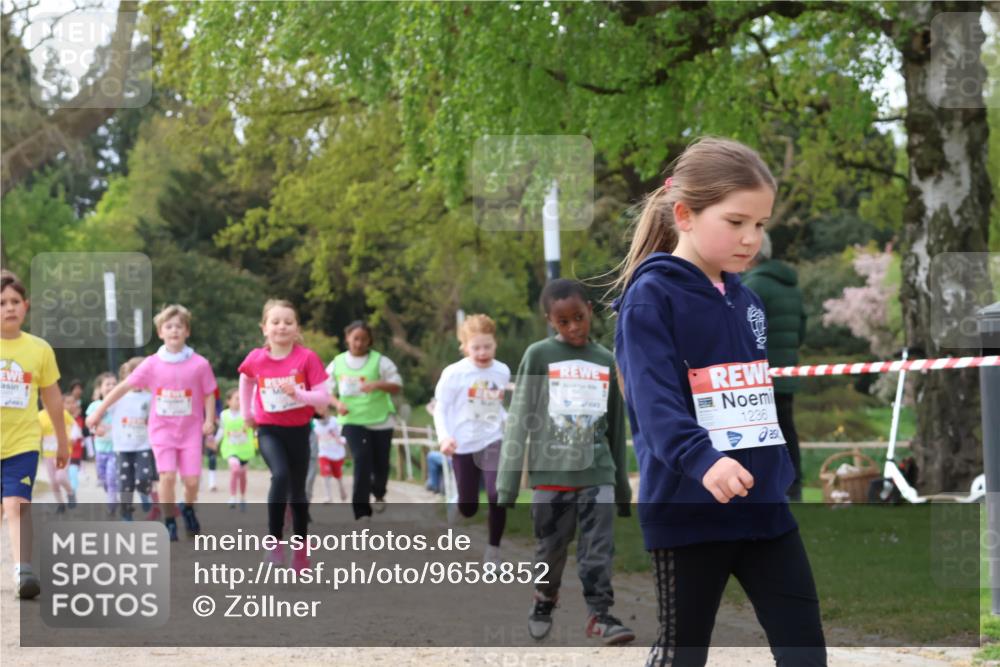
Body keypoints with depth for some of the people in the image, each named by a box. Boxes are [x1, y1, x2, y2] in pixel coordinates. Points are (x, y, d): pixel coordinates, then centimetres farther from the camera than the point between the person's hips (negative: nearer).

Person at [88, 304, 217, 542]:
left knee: (191, 480, -3)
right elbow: (124, 387, -1)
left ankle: (188, 510, 29)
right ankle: (169, 522, 3)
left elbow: (209, 394, 3)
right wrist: (98, 412, -2)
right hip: (162, 430, 0)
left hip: (191, 430, 0)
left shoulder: (199, 364, -7)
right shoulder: (152, 364, -5)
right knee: (167, 476, -14)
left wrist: (209, 420, -11)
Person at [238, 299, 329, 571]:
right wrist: (246, 413, 17)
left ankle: (300, 549, 27)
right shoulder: (256, 359, -7)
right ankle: (274, 540, -18)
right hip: (269, 430, -1)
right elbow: (246, 380, 17)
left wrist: (299, 394, -29)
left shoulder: (307, 357, -13)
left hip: (298, 431, 1)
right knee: (280, 475, -27)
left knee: (297, 490, 11)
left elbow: (324, 398, -13)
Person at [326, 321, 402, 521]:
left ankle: (379, 494, 43)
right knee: (361, 460, -17)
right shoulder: (337, 363, 3)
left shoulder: (380, 361, -4)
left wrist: (377, 384, -25)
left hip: (380, 420, 0)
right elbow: (327, 392, 10)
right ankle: (362, 510, -15)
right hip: (352, 420, 0)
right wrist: (337, 403, -11)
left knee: (380, 463, 9)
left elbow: (397, 386, -6)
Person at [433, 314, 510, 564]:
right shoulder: (454, 374, -11)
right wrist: (444, 437, -22)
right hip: (464, 446, -1)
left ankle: (493, 548, -1)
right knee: (468, 507, 6)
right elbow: (441, 409, -8)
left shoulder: (502, 371, 0)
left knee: (497, 496, -20)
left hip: (493, 442, 1)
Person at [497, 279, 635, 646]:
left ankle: (599, 613, -7)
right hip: (550, 472, -2)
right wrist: (506, 485, -7)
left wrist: (622, 485, 16)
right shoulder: (538, 355, -1)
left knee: (599, 549, -7)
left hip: (598, 473, 2)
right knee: (550, 548, 7)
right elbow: (519, 421, -2)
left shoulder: (606, 360, 8)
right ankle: (544, 601, 27)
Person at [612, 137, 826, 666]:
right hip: (688, 509, -6)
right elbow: (655, 400, -24)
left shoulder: (747, 300, 12)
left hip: (765, 504, 7)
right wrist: (702, 461, -39)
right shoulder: (651, 297, -11)